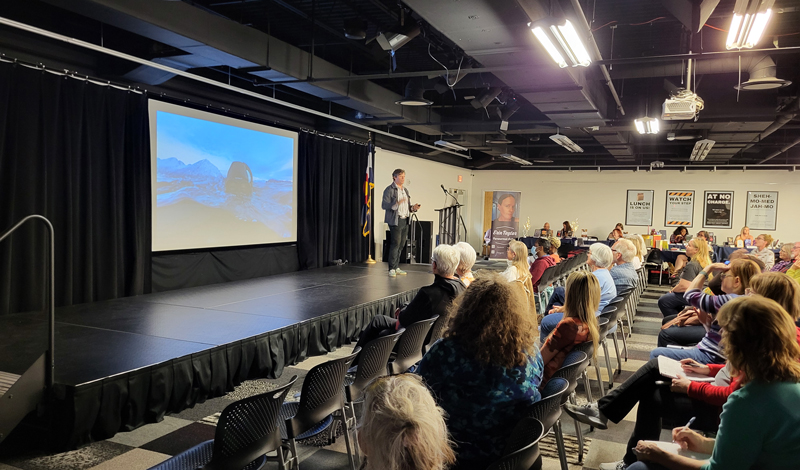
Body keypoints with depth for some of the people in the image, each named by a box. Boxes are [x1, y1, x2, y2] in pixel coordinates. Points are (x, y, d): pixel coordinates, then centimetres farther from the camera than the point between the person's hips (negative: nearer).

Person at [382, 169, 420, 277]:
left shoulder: (405, 190, 20)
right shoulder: (389, 190, -4)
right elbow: (384, 205, -13)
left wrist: (413, 208, 4)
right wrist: (396, 203, -26)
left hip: (405, 221, 7)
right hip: (395, 220, -7)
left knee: (401, 244, 8)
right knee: (395, 244, -12)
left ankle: (397, 267, 15)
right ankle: (392, 269, -7)